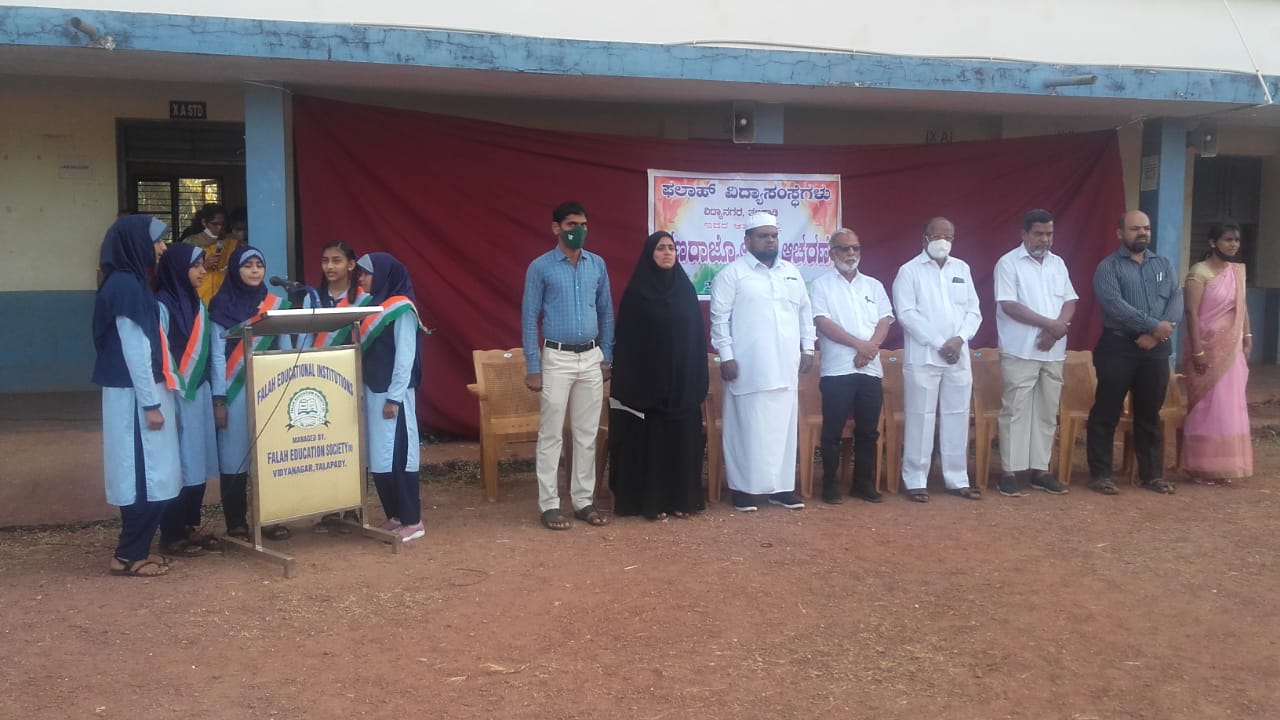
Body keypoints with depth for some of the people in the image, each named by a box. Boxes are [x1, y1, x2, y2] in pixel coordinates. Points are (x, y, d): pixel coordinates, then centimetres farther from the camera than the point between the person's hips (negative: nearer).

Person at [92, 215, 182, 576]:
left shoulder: (131, 282, 14)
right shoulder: (125, 285, -15)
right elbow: (133, 350, -19)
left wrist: (154, 398, 17)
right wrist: (151, 403, -18)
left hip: (141, 391, 9)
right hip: (134, 395, -9)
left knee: (146, 474, 12)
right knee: (145, 475, -3)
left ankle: (134, 550, 19)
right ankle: (128, 555, 5)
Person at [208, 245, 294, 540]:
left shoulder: (275, 304, 9)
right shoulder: (222, 307, 0)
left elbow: (286, 348, 10)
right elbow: (217, 355, -4)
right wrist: (219, 399, -10)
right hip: (235, 390, -3)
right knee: (235, 456, -1)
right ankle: (236, 523, 8)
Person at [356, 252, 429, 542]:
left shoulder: (401, 309, -9)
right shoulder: (375, 305, 14)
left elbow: (405, 356, -14)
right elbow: (368, 352, 15)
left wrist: (394, 397, -17)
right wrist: (369, 393, 9)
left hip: (393, 394, -8)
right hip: (373, 391, 8)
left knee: (397, 455, -6)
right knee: (379, 456, 9)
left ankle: (412, 521, 0)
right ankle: (394, 516, 18)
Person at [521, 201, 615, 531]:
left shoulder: (597, 264, 6)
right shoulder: (540, 267, -5)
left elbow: (606, 312, 13)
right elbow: (529, 317, -4)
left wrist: (607, 357, 9)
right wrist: (533, 367, -8)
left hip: (591, 359, 4)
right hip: (556, 359, -4)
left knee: (587, 434, 8)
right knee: (551, 435, 0)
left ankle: (583, 500, 18)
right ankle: (549, 504, 7)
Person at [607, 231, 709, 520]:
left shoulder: (686, 288, 8)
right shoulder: (636, 291, -3)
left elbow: (697, 334, 9)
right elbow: (626, 337, -4)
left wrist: (698, 378, 5)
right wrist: (629, 379, -11)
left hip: (682, 378, 4)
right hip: (647, 377, -3)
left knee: (683, 437, 6)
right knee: (650, 438, 0)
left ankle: (683, 498, 16)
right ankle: (651, 501, 8)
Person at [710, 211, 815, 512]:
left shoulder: (791, 272, 15)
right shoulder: (732, 273, -2)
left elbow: (805, 311, 20)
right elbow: (719, 318, -6)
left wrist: (808, 348, 12)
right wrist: (726, 356, -12)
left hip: (785, 367, 5)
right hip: (749, 368, -5)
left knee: (783, 427, 7)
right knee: (747, 428, -2)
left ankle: (782, 487, 15)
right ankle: (743, 488, 6)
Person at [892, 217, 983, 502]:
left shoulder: (962, 269, 14)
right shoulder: (909, 271, -1)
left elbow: (973, 311, 10)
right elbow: (907, 313, -10)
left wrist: (959, 339, -8)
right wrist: (939, 344, -14)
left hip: (959, 357, 5)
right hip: (923, 356, -4)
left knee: (957, 417, 8)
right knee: (920, 419, -2)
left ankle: (957, 479, 17)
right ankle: (915, 480, 5)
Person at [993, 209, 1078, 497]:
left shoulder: (1058, 264, 14)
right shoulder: (1008, 263, -5)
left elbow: (1070, 300, 9)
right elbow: (1008, 305, -14)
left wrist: (1058, 329, -10)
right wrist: (1049, 323, -17)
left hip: (1053, 352, 6)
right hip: (1021, 352, -6)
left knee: (1047, 412, 9)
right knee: (1015, 411, -4)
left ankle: (1040, 469, 16)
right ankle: (1009, 471, 1)